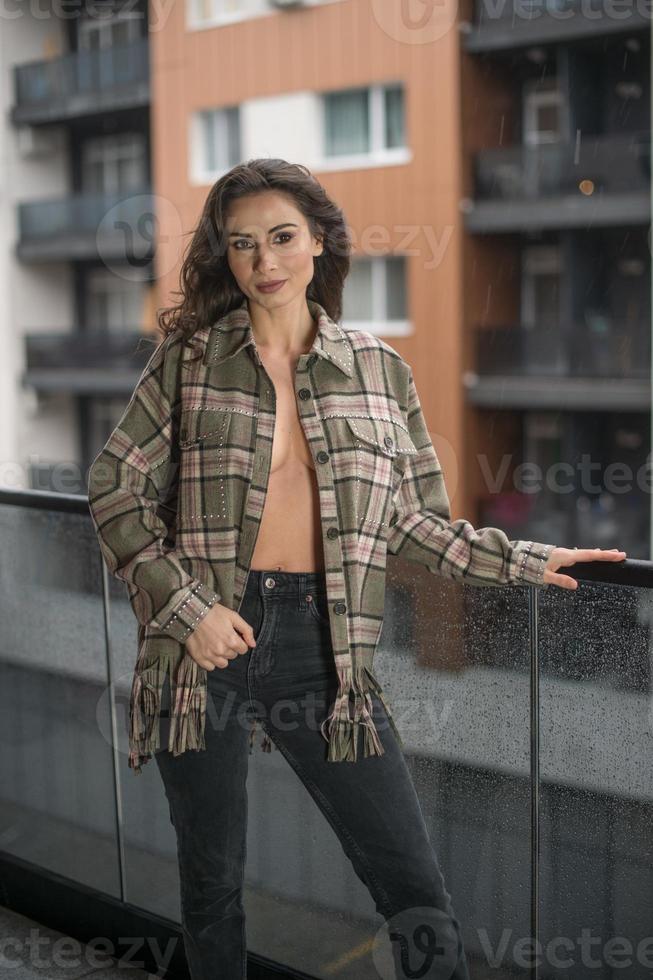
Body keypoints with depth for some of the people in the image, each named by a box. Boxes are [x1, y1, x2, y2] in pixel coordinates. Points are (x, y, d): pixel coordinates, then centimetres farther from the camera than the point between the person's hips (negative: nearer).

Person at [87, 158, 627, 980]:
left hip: (323, 640, 1)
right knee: (211, 881, 14)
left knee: (418, 895, -1)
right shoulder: (187, 358, 2)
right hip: (209, 640, 0)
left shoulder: (378, 368, 7)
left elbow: (411, 518, 11)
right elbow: (115, 488, 0)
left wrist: (524, 562, 5)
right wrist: (188, 607, -9)